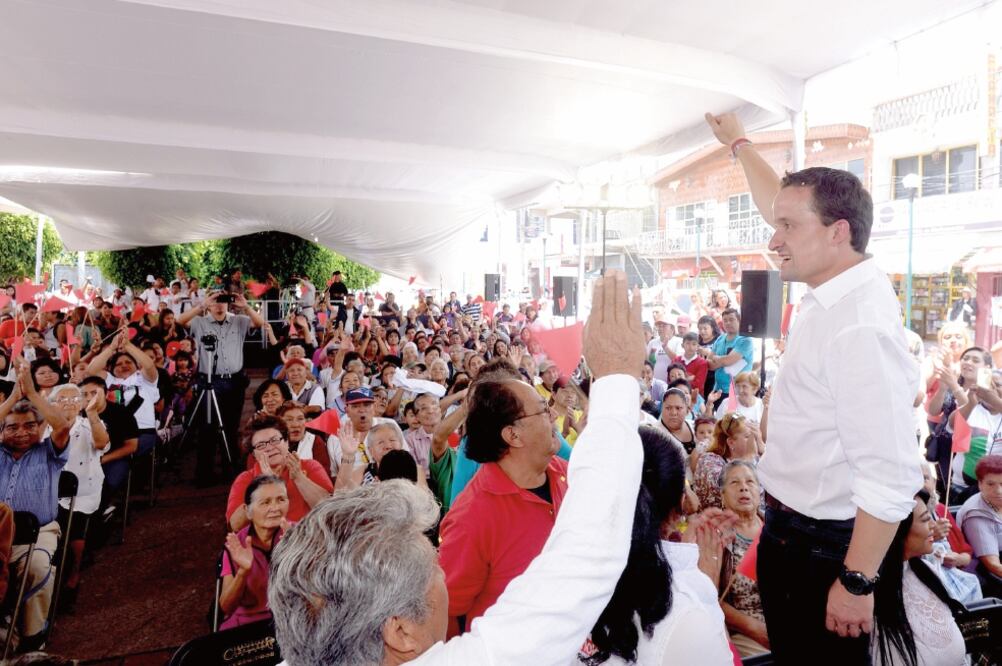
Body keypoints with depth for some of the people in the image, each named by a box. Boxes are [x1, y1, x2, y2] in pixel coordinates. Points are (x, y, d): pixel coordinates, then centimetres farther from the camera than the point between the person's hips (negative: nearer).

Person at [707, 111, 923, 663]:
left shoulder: (861, 327, -27)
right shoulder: (833, 291, -1)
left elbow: (891, 477, -27)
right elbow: (784, 203, 16)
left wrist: (857, 582, -21)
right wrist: (739, 144, 28)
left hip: (823, 548, -8)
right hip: (787, 530, 8)